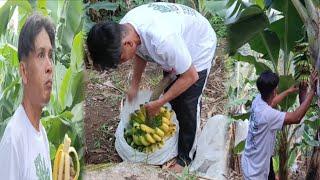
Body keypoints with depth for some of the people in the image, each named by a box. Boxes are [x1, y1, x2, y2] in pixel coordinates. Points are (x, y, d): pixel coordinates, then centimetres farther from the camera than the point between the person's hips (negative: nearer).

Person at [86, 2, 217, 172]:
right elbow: (141, 52, 2)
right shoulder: (122, 29, -23)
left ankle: (185, 156, 12)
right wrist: (134, 85, -6)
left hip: (199, 46, -7)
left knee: (187, 104, -5)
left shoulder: (162, 39, -46)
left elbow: (190, 76, -31)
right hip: (179, 44, 7)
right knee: (171, 97, 13)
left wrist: (158, 103, -25)